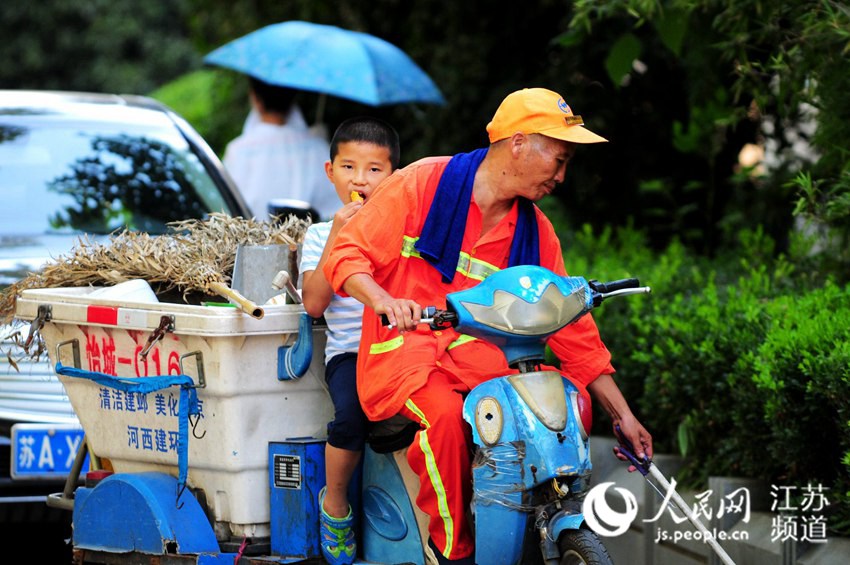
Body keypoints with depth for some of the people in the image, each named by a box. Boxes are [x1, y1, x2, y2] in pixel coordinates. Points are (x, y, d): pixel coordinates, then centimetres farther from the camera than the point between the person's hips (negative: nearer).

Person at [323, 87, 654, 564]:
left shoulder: (535, 231, 11)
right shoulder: (423, 183, -4)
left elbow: (572, 326, 12)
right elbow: (347, 256, -6)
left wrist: (623, 413, 7)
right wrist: (385, 301, -28)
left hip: (481, 355, 5)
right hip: (402, 350, -5)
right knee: (445, 413, -36)